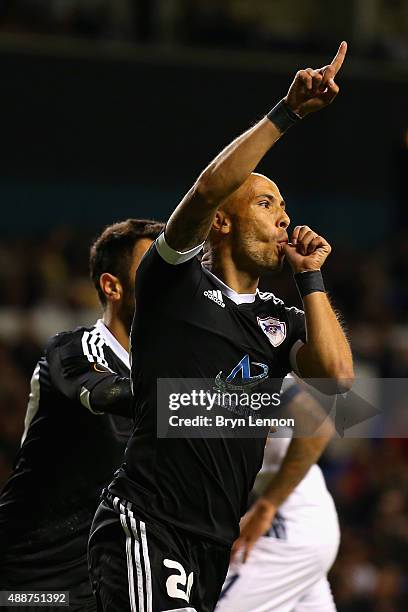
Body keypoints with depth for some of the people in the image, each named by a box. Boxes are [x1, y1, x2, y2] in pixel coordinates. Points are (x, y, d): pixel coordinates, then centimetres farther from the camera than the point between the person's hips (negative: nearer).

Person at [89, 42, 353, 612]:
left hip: (217, 543, 7)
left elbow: (337, 376, -2)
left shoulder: (282, 319, 18)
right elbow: (209, 188, -16)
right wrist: (286, 114, -17)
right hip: (144, 524, -7)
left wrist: (310, 277, 5)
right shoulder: (176, 281, 2)